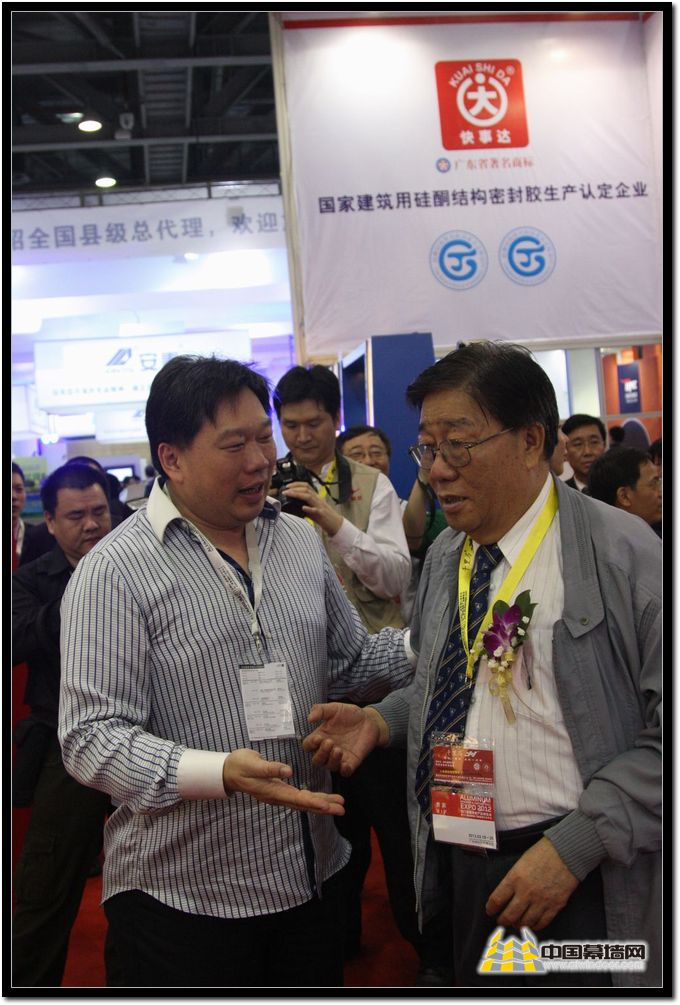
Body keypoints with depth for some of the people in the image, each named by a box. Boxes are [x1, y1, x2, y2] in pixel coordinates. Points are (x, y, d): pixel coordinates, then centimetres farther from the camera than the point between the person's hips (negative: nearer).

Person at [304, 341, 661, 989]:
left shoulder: (627, 558, -15)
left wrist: (572, 847, -20)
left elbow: (665, 736, -17)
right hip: (460, 859, 6)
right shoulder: (445, 555, 6)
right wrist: (380, 720, 0)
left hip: (578, 878, -6)